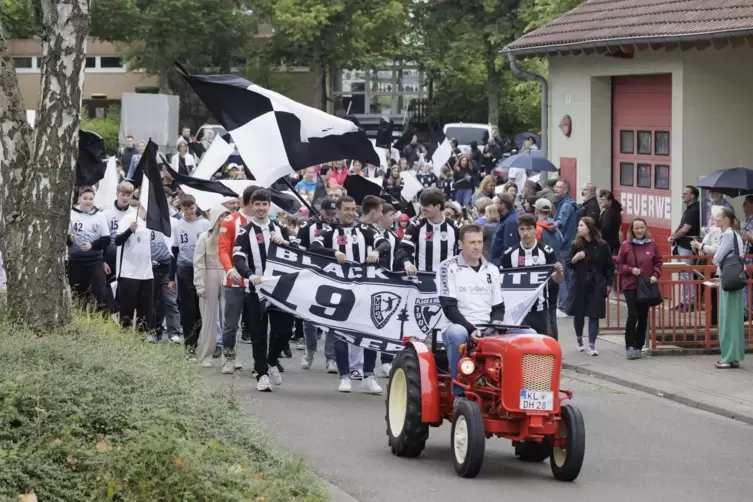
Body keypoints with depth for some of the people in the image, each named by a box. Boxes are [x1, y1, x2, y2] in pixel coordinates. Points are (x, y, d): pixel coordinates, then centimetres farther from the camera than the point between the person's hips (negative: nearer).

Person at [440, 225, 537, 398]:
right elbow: (449, 307, -10)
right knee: (456, 334, -41)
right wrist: (470, 329, -23)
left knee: (529, 334, -15)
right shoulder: (448, 267, -2)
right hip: (461, 327, -5)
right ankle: (459, 393, -31)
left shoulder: (492, 270, 14)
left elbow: (498, 307, 16)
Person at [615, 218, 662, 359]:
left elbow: (658, 262, 10)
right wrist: (630, 270, -13)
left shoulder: (652, 244, 3)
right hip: (630, 285, -3)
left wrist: (655, 275, -6)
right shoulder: (625, 245, -1)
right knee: (633, 314, -14)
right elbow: (619, 265, 3)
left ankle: (638, 346, 15)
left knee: (643, 317, 6)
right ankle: (629, 346, -5)